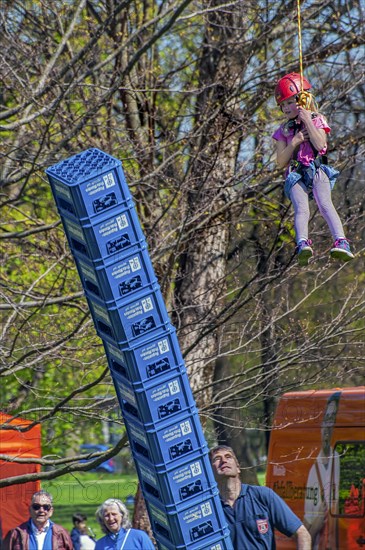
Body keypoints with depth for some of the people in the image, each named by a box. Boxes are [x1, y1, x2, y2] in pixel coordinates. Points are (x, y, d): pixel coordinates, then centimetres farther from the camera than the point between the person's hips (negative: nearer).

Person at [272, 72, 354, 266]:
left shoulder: (317, 120, 14)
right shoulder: (284, 131, 20)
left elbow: (320, 144, -7)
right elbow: (281, 162, 10)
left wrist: (308, 121, -5)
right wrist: (294, 142, -1)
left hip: (317, 171, -2)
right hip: (296, 175, 2)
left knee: (325, 204, -26)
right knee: (301, 208, -25)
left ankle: (341, 242, -41)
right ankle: (303, 244, -49)